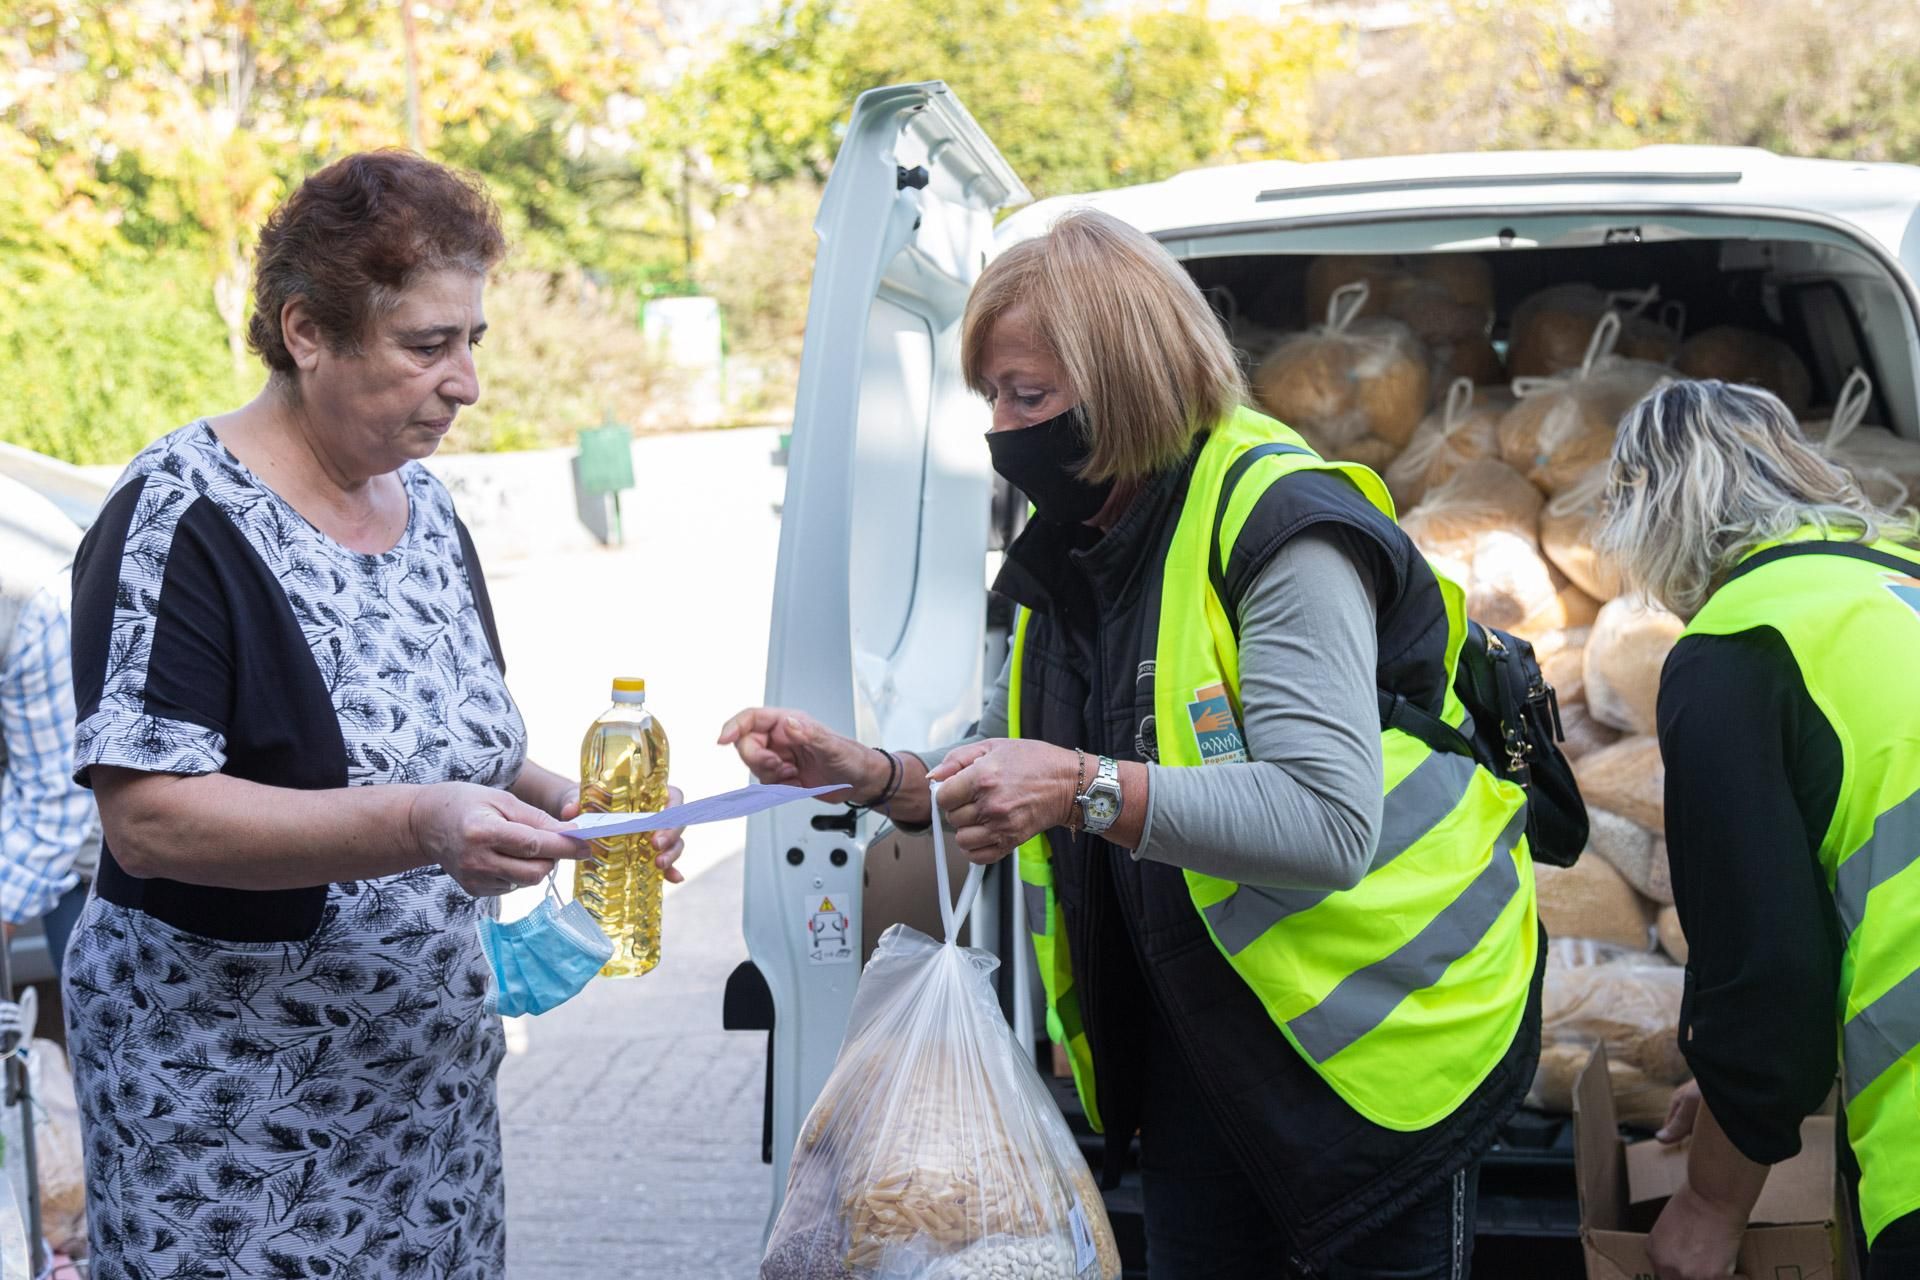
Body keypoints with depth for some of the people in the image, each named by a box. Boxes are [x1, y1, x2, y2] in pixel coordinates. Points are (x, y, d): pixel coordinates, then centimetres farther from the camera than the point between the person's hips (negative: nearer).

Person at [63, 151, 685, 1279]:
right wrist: (420, 827, -34)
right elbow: (147, 820, -24)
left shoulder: (427, 506, 7)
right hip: (231, 1095, -6)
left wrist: (568, 805, -1)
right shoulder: (181, 520, -16)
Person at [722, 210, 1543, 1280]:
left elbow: (1329, 821, -31)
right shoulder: (1069, 560, 6)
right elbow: (1018, 804, 13)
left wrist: (1085, 789, -38)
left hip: (1370, 1039, -7)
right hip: (1197, 1038, 8)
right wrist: (869, 776, -3)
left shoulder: (1277, 527, -20)